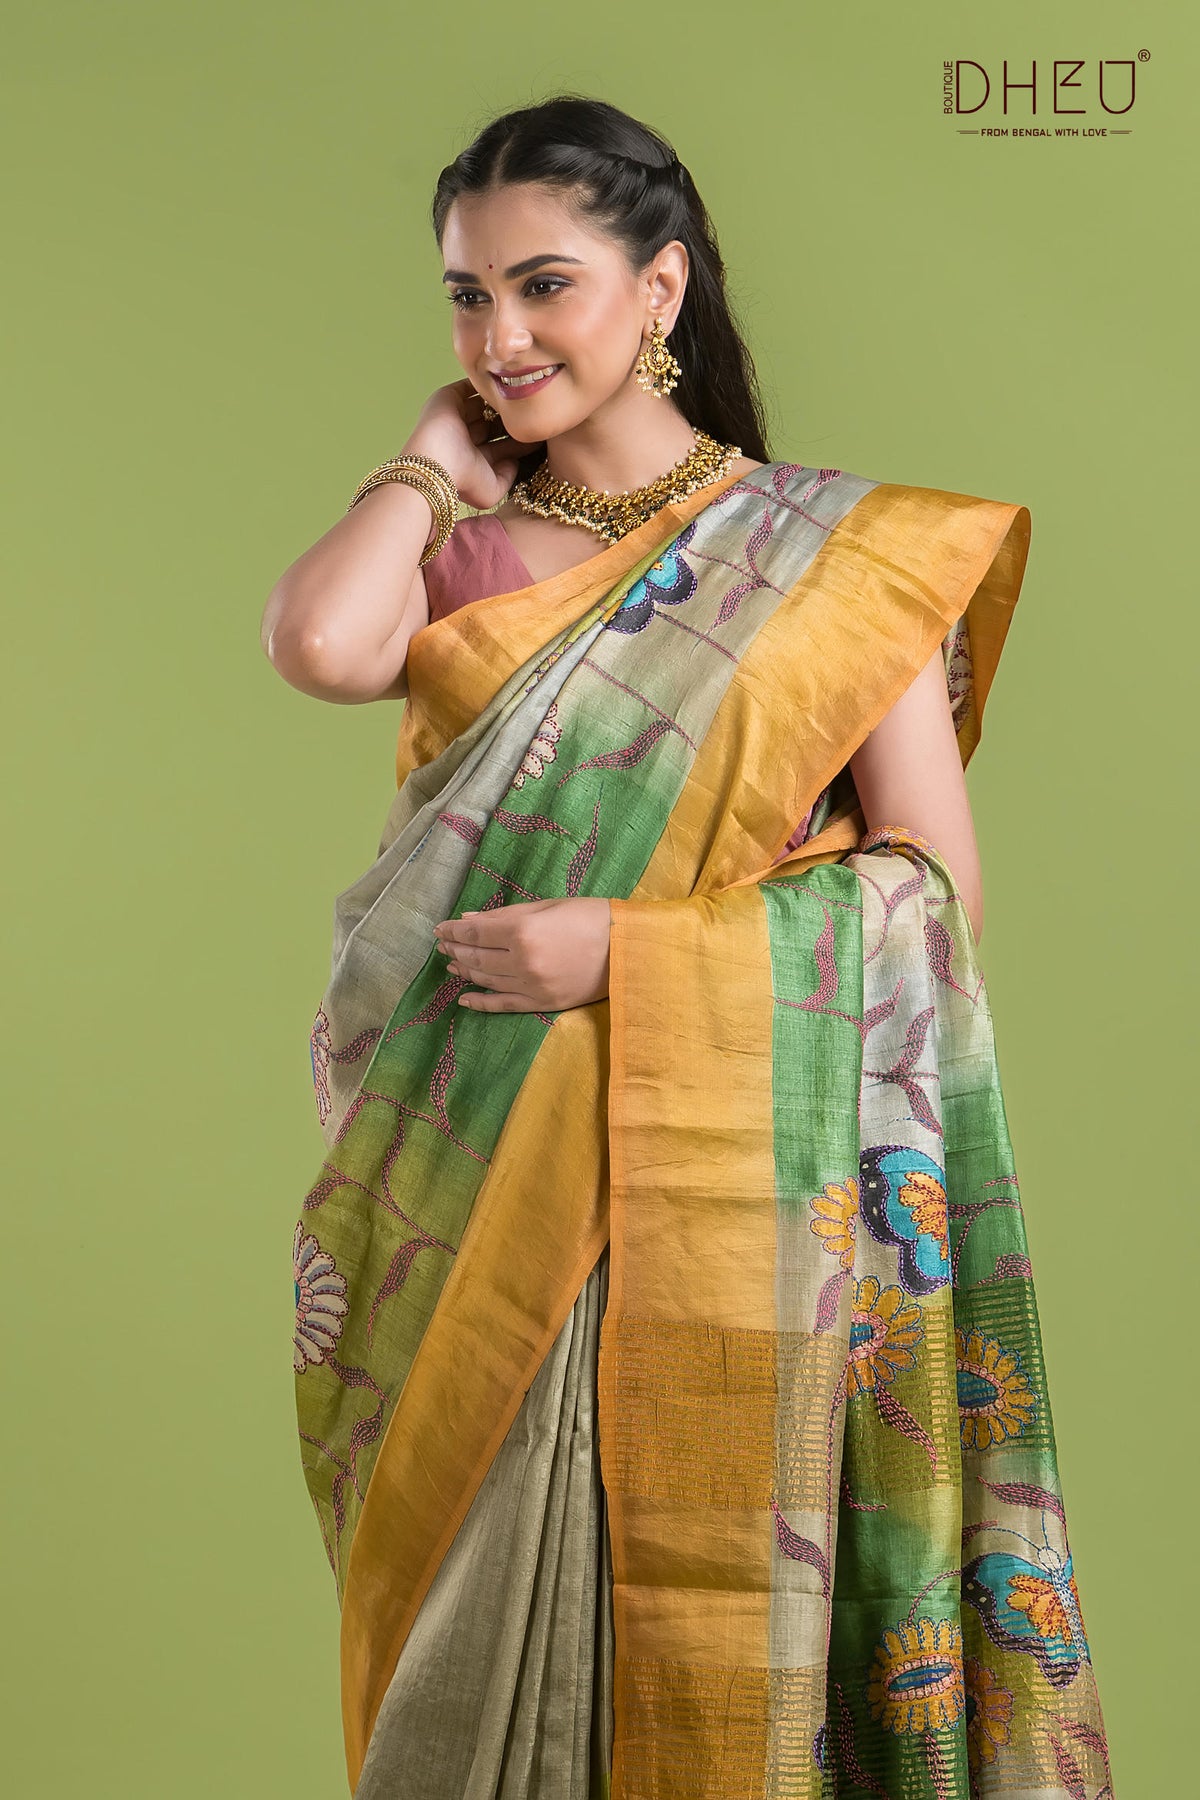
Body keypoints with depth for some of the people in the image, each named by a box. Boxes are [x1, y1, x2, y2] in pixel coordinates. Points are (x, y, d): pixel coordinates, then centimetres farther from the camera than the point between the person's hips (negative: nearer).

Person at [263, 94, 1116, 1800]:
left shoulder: (831, 550, 1)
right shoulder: (455, 550, 9)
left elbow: (937, 887, -4)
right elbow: (322, 648, -14)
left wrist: (631, 948, -14)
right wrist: (440, 461, 2)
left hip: (720, 1179, -2)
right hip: (471, 1187, 3)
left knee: (710, 1611, 2)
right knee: (481, 1599, 8)